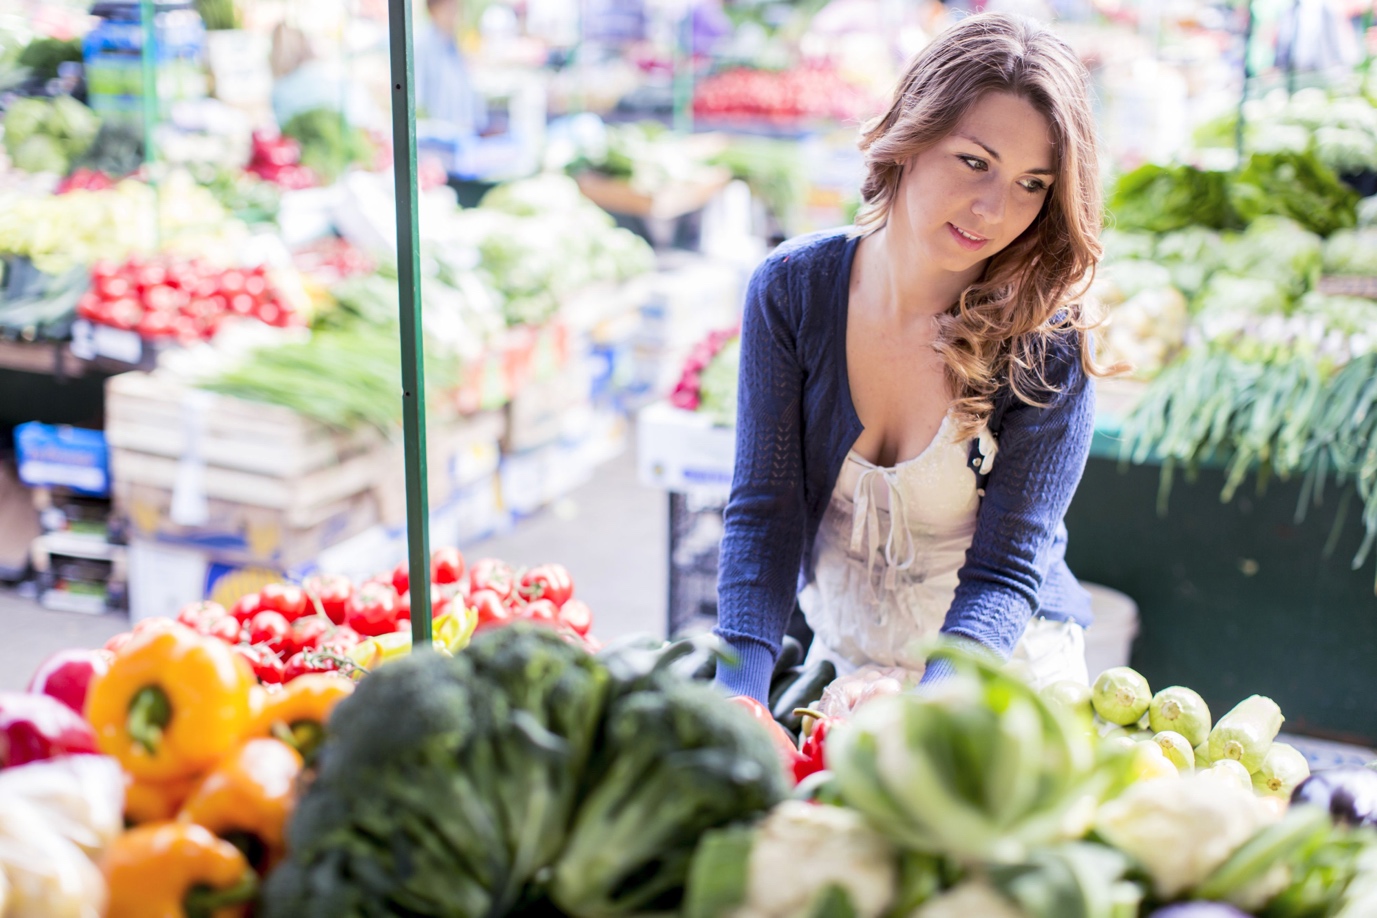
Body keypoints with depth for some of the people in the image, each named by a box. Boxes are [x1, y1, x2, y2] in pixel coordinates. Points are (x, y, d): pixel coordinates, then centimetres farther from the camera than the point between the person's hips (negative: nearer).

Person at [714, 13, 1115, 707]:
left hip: (1006, 672, -1)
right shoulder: (790, 290, -10)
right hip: (840, 660, 2)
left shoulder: (1047, 344, -17)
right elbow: (763, 512, -10)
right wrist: (741, 690, -24)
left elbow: (1006, 571, -19)